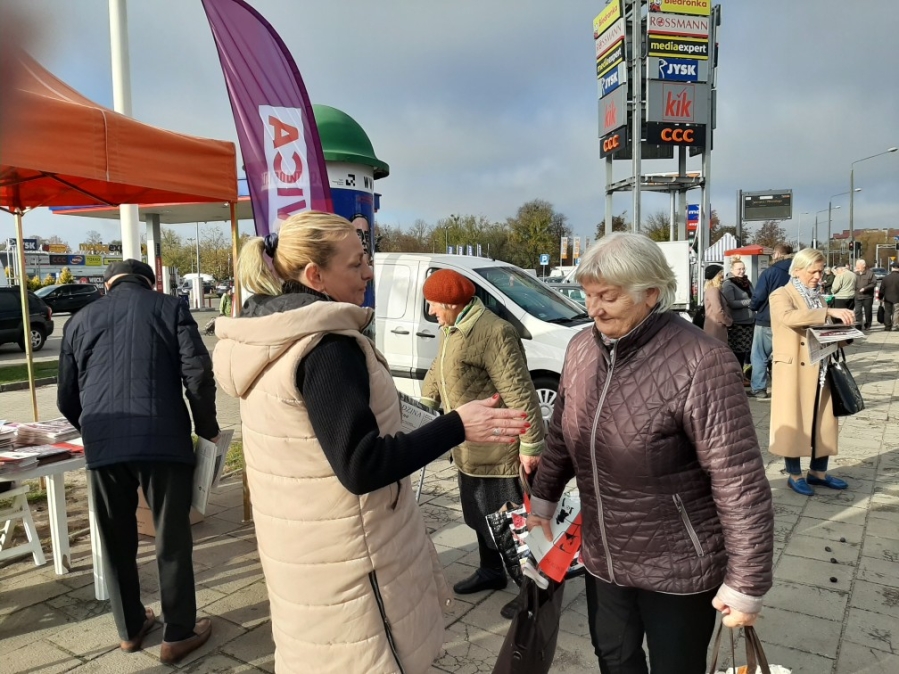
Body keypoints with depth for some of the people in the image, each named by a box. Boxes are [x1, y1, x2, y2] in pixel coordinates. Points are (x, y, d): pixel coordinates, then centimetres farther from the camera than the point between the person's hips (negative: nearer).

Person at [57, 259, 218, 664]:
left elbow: (66, 399, 18)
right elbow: (198, 375, -6)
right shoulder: (169, 308, 6)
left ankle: (130, 628, 33)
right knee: (172, 539, 9)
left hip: (103, 445, 3)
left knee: (117, 541, 18)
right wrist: (207, 428, 6)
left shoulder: (80, 320, 17)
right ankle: (178, 633, 19)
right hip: (163, 439, -3)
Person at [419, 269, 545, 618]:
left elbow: (519, 392, -25)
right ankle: (491, 571, 43)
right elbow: (438, 369, 26)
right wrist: (425, 401, 34)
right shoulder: (450, 329, 9)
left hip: (499, 449, -9)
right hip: (468, 449, 9)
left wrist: (531, 444, -24)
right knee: (480, 515, 23)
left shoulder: (493, 332, -24)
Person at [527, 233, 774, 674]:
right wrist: (543, 498, 16)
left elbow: (740, 483, -22)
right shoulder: (581, 348, -4)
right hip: (602, 556, 6)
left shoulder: (699, 362, -26)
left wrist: (746, 584, -17)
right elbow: (561, 433, 10)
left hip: (677, 568, -5)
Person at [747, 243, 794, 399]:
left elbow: (758, 297, -13)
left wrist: (752, 306, 7)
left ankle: (758, 389, 3)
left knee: (759, 356, 4)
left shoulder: (769, 272, -11)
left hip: (767, 320, -5)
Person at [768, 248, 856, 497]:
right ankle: (794, 475, 13)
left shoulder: (817, 297, 16)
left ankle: (818, 472, 24)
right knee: (794, 422, 1)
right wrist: (829, 312, -36)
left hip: (820, 370, 7)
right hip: (794, 371, -7)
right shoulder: (781, 296, -7)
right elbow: (788, 316, -30)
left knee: (823, 421, 11)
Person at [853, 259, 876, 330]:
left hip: (867, 296, -3)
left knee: (868, 312, 6)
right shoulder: (855, 274, 10)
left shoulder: (870, 273, -2)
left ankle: (867, 325, 17)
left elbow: (874, 283, -8)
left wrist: (865, 288, -16)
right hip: (858, 297, 3)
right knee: (857, 311, -6)